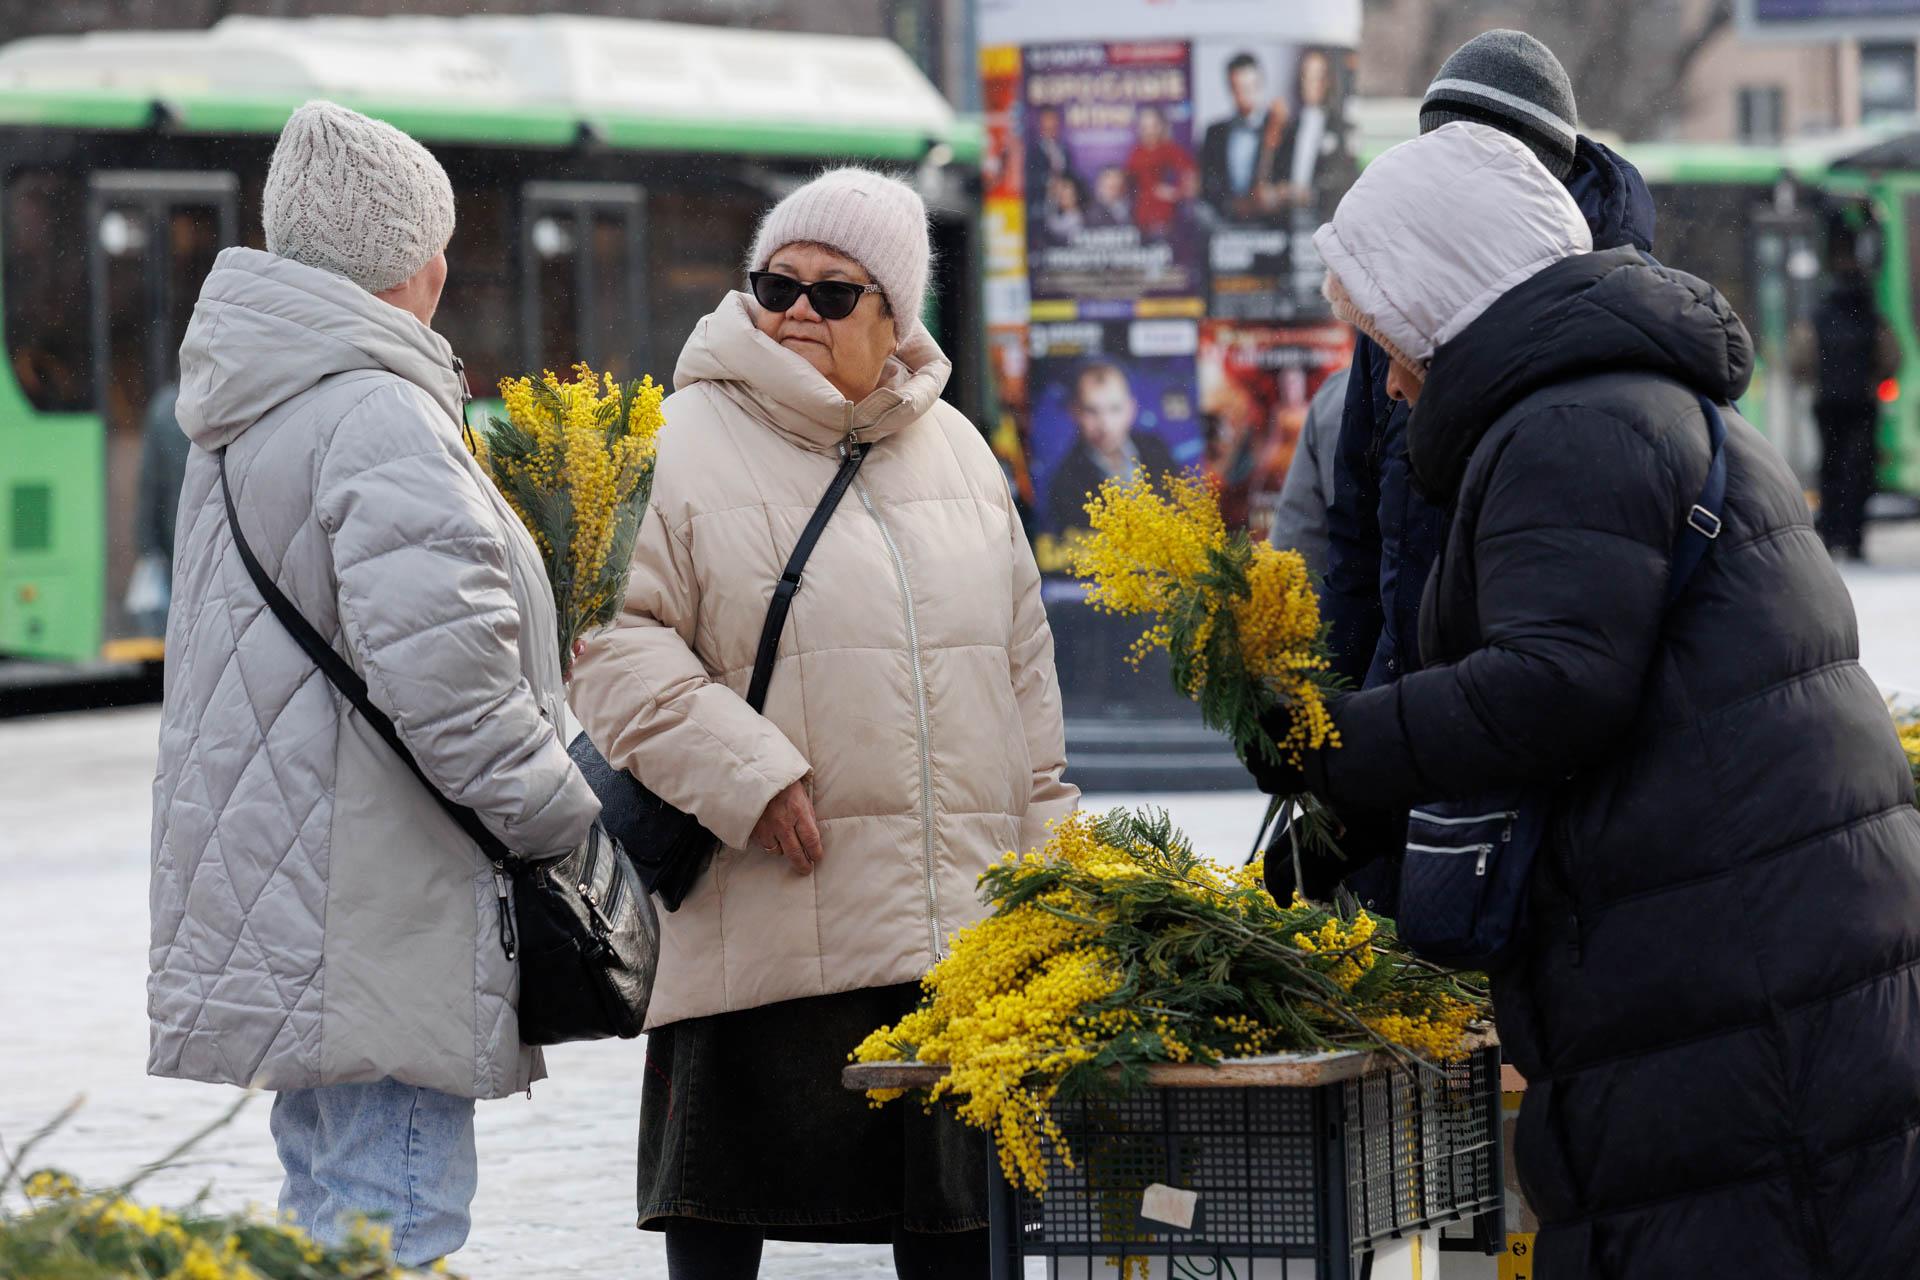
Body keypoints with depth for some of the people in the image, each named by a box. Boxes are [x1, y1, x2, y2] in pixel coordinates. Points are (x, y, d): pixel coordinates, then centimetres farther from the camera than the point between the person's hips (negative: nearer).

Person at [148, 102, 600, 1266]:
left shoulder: (252, 422, 16)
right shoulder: (379, 418, -17)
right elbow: (437, 658, -27)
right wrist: (563, 815, -15)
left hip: (282, 899, 10)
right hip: (376, 929, -10)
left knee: (329, 1214, 18)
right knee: (394, 1226, -10)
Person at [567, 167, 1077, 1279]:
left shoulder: (954, 449, 15)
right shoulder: (687, 446, -3)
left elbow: (1022, 660, 20)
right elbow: (617, 645, -9)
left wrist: (1046, 844, 16)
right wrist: (746, 773, -18)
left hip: (960, 923, 5)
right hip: (767, 924, -5)